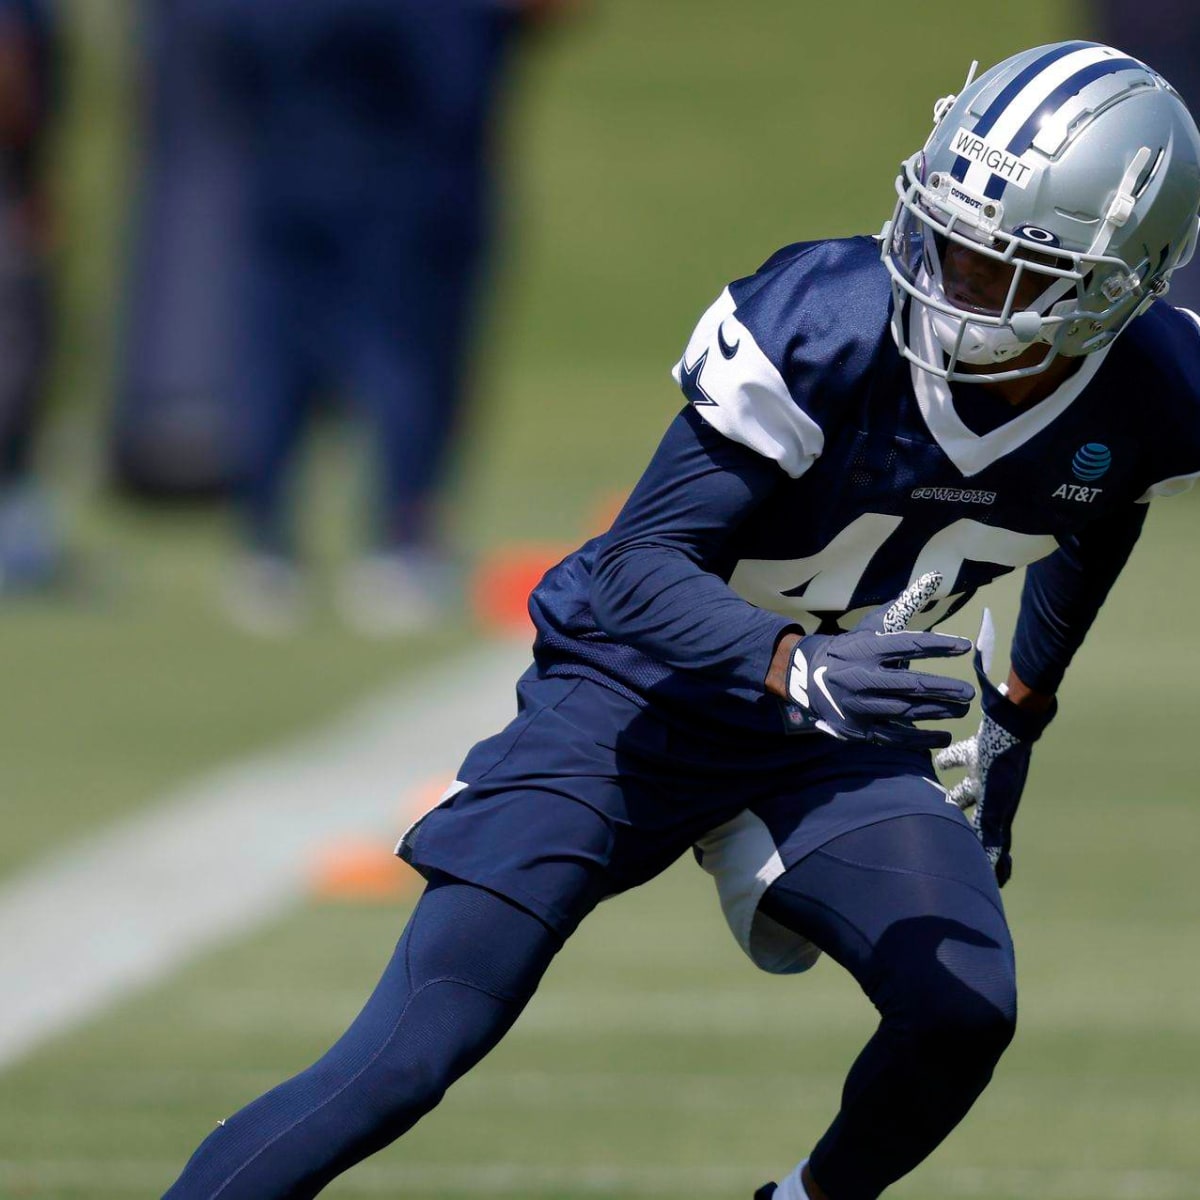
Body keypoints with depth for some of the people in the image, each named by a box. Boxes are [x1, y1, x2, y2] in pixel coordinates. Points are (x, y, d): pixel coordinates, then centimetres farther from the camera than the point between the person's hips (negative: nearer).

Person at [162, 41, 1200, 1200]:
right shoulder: (826, 326, -29)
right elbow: (640, 570, -31)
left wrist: (1018, 717, 19)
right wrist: (797, 670, -49)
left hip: (830, 738, 4)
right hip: (634, 699, -4)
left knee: (962, 1014, -18)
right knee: (404, 1060, -15)